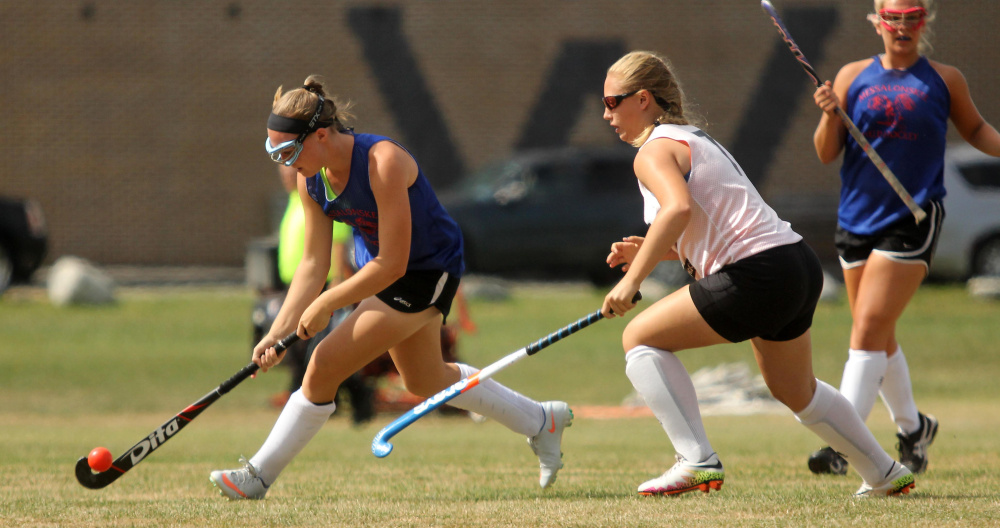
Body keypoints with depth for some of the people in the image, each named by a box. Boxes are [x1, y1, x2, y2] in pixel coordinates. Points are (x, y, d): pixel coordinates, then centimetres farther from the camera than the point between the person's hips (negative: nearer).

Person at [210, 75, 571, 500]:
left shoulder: (383, 162, -34)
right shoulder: (311, 178, -12)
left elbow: (391, 264, -33)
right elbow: (313, 263, -6)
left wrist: (325, 305, -30)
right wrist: (279, 331, -16)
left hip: (427, 274, -9)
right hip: (378, 266, 9)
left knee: (325, 366, -16)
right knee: (425, 380, 25)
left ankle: (259, 474, -3)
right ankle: (541, 421, 43)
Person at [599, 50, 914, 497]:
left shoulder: (655, 151, -7)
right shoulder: (694, 139, 23)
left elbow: (678, 209, -28)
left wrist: (632, 279, -27)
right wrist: (649, 252, 13)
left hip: (757, 276, -10)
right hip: (800, 265, 10)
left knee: (640, 338, 1)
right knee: (796, 392, 30)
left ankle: (697, 461, -7)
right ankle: (886, 475, 42)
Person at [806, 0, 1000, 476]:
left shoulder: (944, 80, 4)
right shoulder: (853, 77, 7)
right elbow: (827, 154, 6)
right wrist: (830, 116, -13)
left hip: (913, 219, -4)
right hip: (857, 219, 4)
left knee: (869, 329, -15)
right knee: (878, 338, 13)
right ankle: (912, 427, 34)